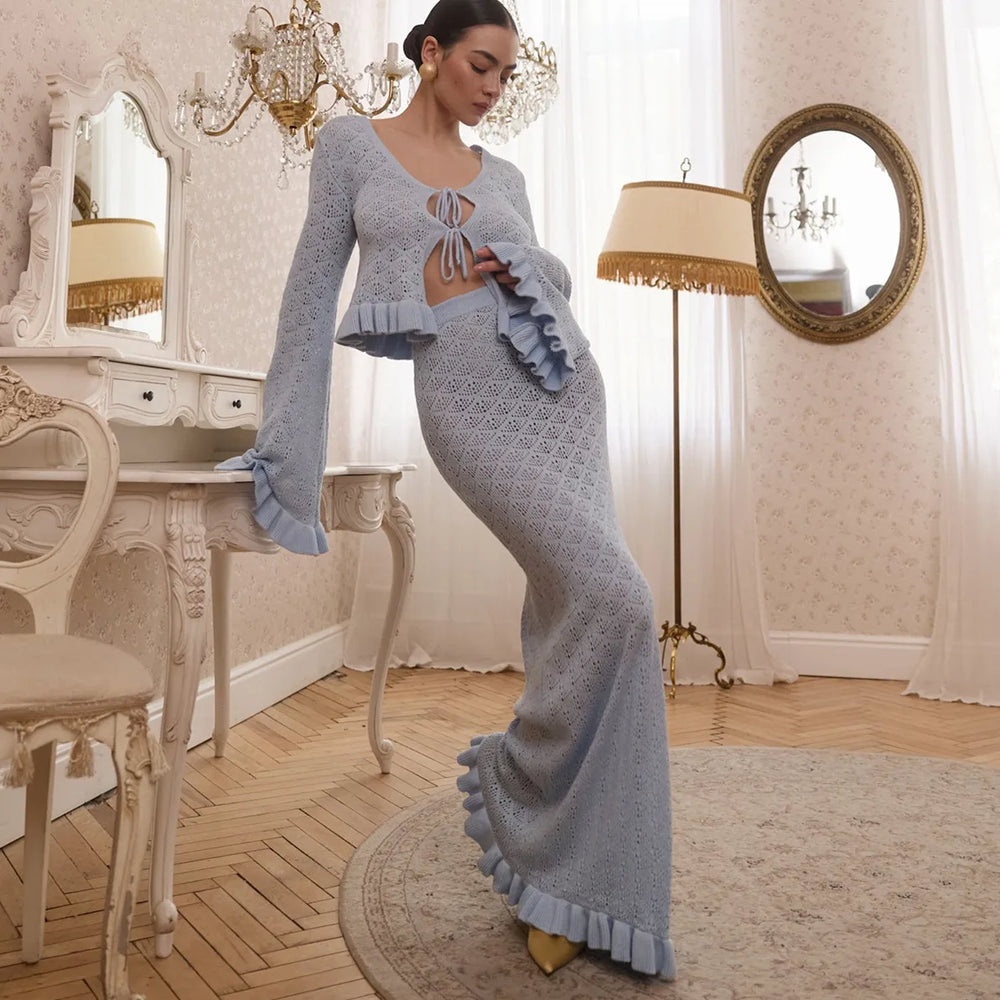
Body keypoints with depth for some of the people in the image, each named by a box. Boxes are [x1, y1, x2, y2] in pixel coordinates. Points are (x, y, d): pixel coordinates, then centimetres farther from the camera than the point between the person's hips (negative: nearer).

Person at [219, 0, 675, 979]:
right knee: (612, 600, -19)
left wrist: (513, 264, -5)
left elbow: (556, 279, 18)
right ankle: (519, 795, 3)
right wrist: (283, 431, 5)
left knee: (569, 609, 2)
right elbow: (313, 286, 7)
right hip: (467, 401, -5)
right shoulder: (351, 143, 10)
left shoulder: (501, 177, 20)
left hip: (562, 387, 5)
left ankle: (547, 854, 19)